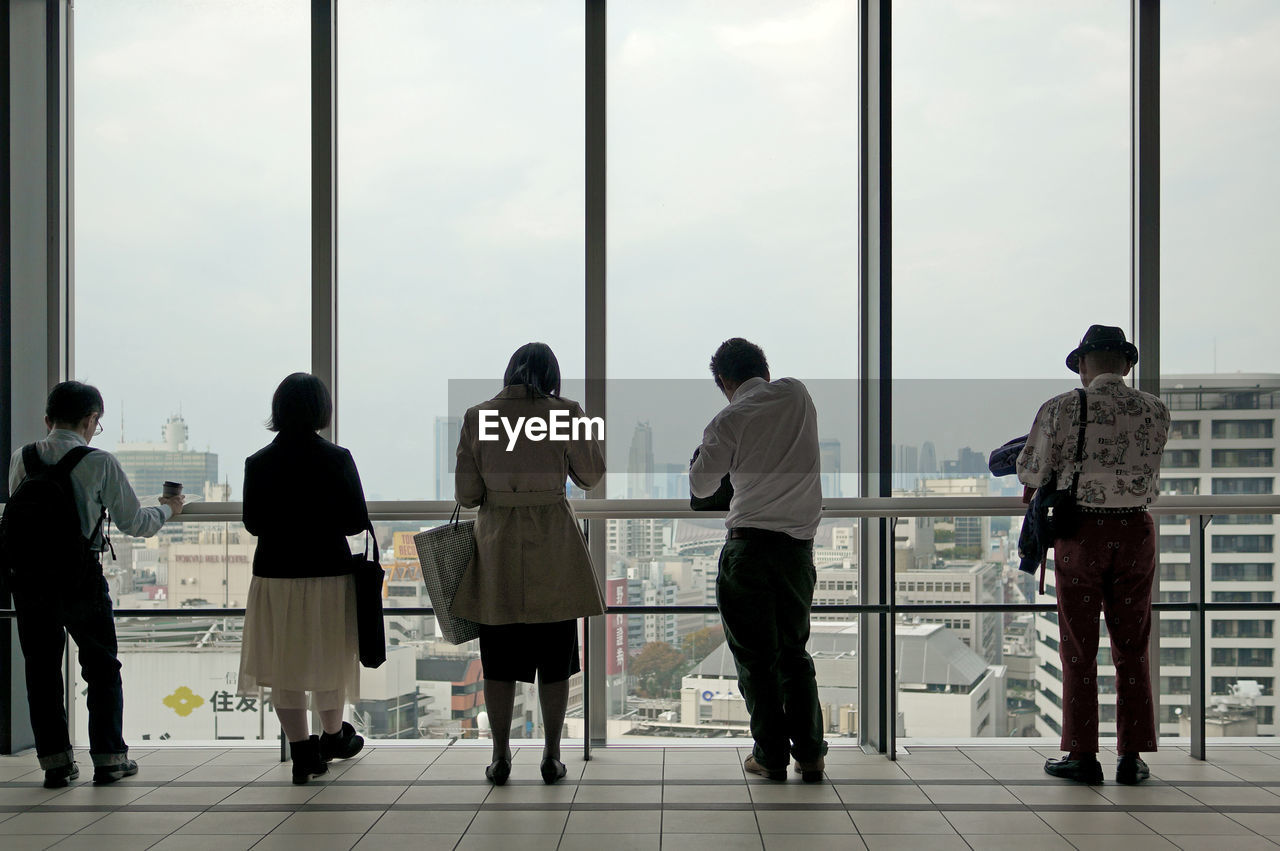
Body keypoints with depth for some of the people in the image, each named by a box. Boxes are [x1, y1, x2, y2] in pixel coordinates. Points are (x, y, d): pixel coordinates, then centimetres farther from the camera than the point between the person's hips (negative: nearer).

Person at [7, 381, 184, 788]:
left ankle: (55, 762, 11)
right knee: (101, 667, 12)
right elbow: (135, 523, -3)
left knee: (41, 669, 11)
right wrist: (167, 509, 17)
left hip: (29, 577, 3)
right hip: (81, 578, -3)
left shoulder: (21, 459, 3)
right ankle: (109, 757, 14)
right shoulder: (100, 463, -8)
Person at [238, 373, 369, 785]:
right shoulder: (337, 459, -9)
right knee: (329, 659, 16)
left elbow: (252, 522, 2)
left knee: (284, 664, 9)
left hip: (275, 575, 1)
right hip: (329, 573, -1)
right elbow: (357, 521, -8)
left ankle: (302, 751, 10)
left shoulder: (258, 462, -4)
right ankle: (333, 736, 33)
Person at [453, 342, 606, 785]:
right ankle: (552, 757, 13)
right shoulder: (566, 413, -5)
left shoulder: (477, 417, -1)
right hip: (554, 550, -1)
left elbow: (467, 494, 0)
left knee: (499, 663, 10)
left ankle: (500, 757, 14)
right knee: (554, 660, 9)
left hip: (497, 549, 1)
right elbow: (591, 475, 4)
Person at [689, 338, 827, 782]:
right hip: (798, 542, 4)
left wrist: (701, 451, 20)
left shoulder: (727, 421, -6)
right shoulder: (797, 393, 6)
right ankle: (810, 754, 11)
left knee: (754, 655, 5)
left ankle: (771, 756, 7)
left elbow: (700, 487, 5)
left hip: (749, 543, -4)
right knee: (794, 650, 14)